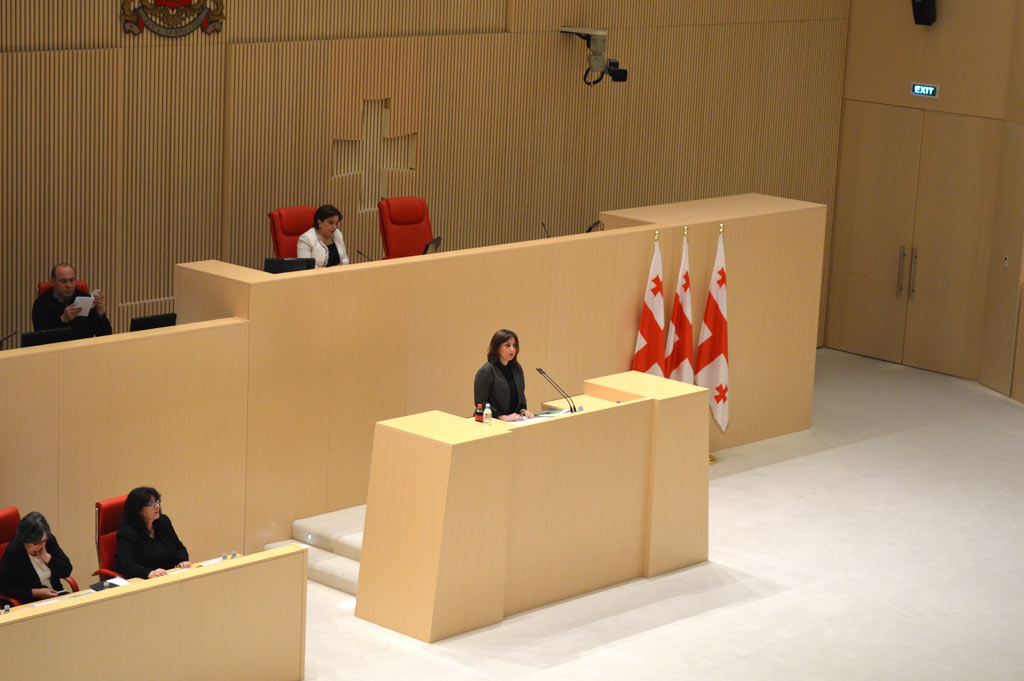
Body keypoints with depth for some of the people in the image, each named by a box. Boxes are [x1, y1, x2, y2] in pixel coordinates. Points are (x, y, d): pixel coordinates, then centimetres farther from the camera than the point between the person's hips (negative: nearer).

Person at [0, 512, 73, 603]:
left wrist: (46, 557, -11)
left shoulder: (50, 540, 0)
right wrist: (37, 592, -16)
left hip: (55, 595, 4)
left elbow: (67, 571, 4)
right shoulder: (13, 552, -15)